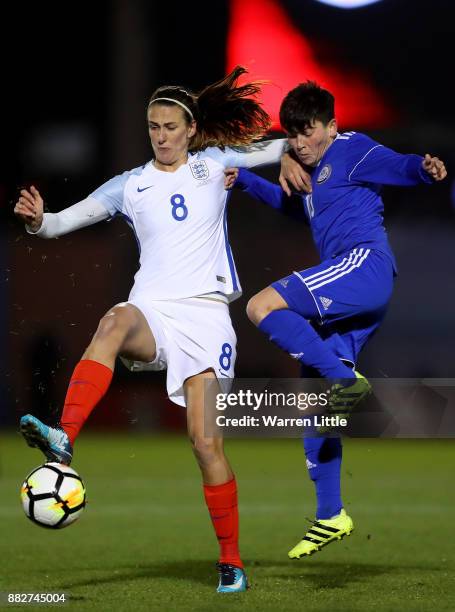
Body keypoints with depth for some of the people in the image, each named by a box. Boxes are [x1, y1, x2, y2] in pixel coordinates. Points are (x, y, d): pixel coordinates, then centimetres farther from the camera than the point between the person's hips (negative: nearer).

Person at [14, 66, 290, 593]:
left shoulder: (214, 164, 11)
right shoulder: (130, 185, 11)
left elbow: (282, 148, 21)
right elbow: (65, 221, 6)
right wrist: (37, 221, -13)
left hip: (204, 313, 0)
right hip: (150, 311, 0)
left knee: (205, 440, -8)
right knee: (116, 319, -38)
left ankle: (231, 561, 5)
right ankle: (63, 440, -54)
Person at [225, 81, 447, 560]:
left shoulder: (351, 151, 1)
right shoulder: (311, 174, 27)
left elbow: (397, 166, -15)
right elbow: (292, 204, 47)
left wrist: (425, 169, -37)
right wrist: (245, 182, 40)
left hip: (365, 264, -9)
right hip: (345, 299, 9)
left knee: (262, 307, -24)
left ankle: (344, 380, -26)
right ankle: (331, 516, 10)